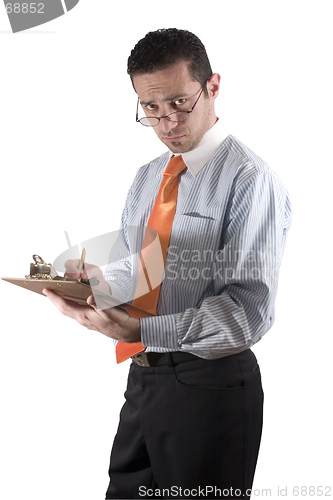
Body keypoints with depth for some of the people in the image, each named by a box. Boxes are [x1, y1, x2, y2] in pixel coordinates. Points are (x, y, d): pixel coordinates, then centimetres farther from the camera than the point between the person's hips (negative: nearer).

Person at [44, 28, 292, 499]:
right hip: (144, 377, 7)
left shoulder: (250, 181, -14)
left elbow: (249, 309, -21)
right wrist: (97, 281, -7)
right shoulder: (146, 178, 12)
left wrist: (142, 330, -30)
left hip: (211, 385, -7)